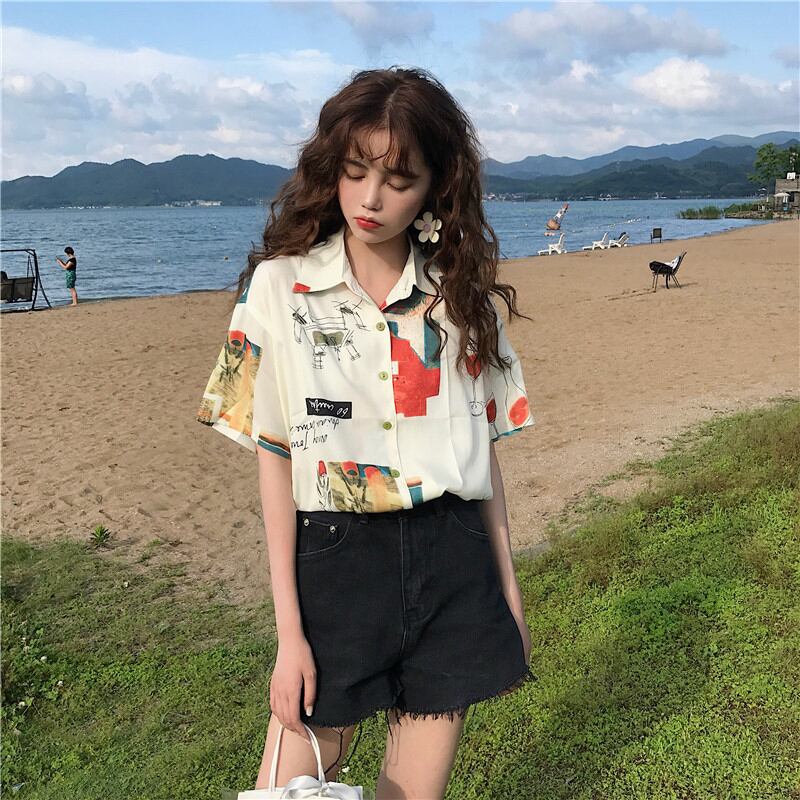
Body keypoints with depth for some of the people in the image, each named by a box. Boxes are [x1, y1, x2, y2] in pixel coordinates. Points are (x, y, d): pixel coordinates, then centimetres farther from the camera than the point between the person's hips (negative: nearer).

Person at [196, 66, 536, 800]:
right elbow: (274, 462, -5)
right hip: (337, 563, -2)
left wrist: (508, 589, 10)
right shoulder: (279, 286, -3)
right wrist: (289, 631, -6)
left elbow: (484, 449, 9)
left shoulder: (464, 295, 5)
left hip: (456, 566, 3)